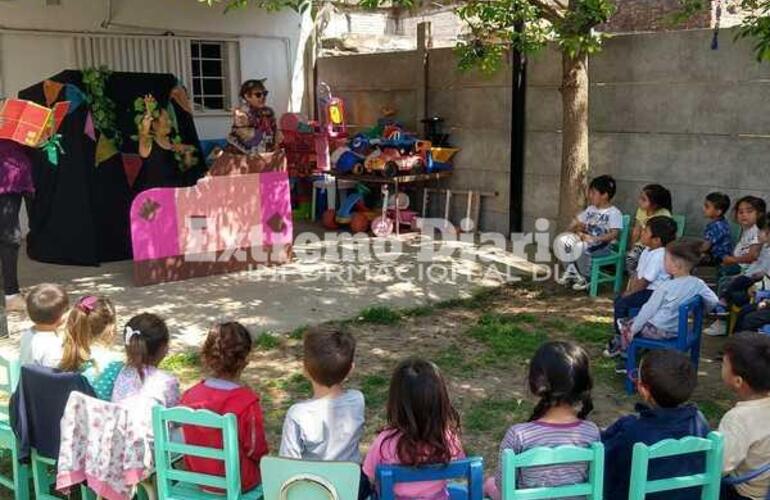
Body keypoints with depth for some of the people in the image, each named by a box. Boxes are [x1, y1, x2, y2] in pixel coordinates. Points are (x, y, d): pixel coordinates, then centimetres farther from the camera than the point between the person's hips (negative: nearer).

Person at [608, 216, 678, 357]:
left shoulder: (659, 257, -25)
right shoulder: (648, 251, 8)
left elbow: (644, 281, -23)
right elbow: (637, 273, 13)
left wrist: (629, 293, -11)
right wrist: (629, 290, 4)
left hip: (653, 293, -10)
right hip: (645, 290, 10)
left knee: (622, 303, -15)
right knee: (619, 300, 11)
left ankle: (620, 340, 1)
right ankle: (619, 335, 21)